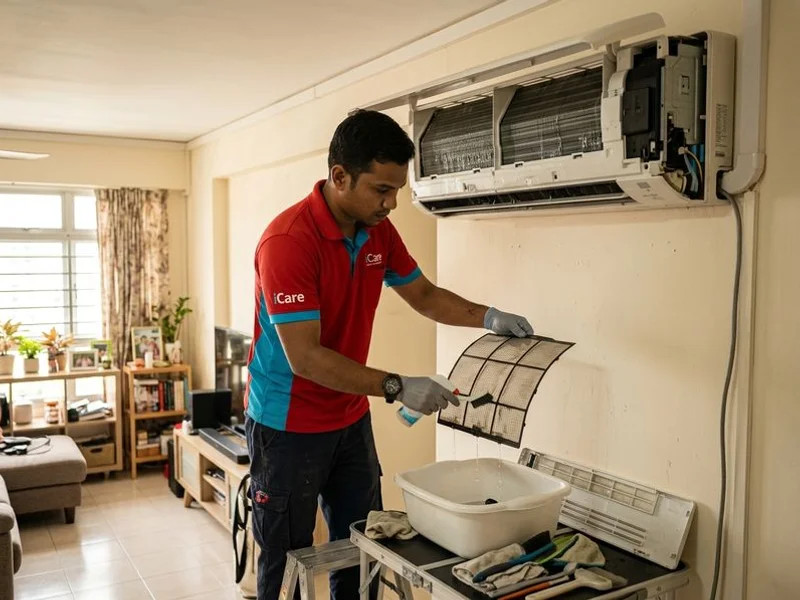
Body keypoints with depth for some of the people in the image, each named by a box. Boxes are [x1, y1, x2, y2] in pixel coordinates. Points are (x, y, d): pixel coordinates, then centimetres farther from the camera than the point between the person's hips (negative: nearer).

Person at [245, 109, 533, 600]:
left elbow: (424, 294, 11)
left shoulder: (379, 231, -2)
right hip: (289, 428, -6)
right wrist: (396, 387, -30)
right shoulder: (288, 241, -25)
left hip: (351, 420, 7)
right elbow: (304, 357, -28)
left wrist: (486, 316, -5)